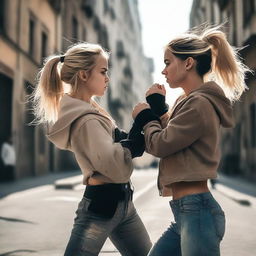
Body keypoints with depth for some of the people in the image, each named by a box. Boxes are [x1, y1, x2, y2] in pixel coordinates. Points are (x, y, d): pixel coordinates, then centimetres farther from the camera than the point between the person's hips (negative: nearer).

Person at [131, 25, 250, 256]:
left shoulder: (199, 104, -15)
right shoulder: (190, 101, 16)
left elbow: (160, 144, -12)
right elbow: (167, 137, 19)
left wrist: (146, 118, 6)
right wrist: (158, 108, 9)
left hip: (197, 210, -10)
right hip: (186, 211, 10)